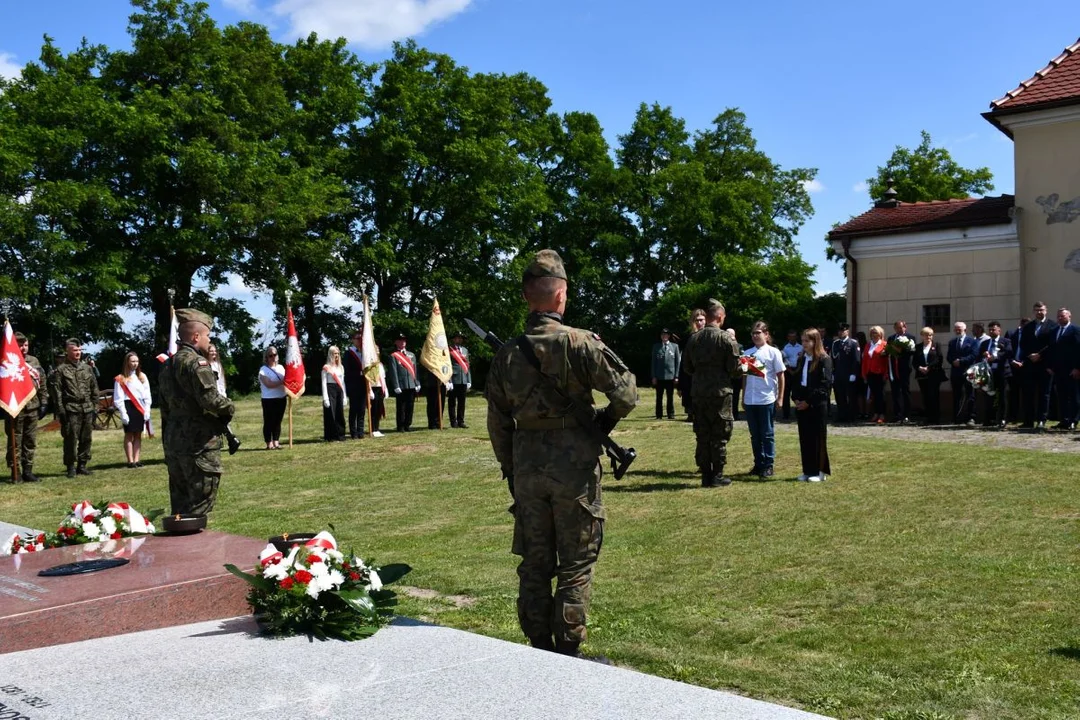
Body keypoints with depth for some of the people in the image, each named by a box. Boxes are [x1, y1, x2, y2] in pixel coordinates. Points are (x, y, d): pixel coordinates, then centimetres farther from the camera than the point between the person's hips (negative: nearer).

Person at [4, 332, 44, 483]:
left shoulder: (34, 361, 11)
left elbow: (41, 383, 14)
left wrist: (43, 402, 10)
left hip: (32, 408, 5)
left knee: (31, 442, 9)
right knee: (15, 442, 2)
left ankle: (28, 471, 17)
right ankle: (15, 472, 7)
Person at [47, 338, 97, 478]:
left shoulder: (87, 368, 13)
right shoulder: (60, 370, -1)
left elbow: (94, 389, 17)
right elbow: (56, 392, -5)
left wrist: (95, 406, 11)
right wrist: (60, 410, -10)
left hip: (87, 409, 5)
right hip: (71, 410, -5)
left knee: (86, 439, 6)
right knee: (71, 439, -4)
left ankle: (82, 465, 15)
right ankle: (71, 467, 3)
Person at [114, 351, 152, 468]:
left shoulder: (142, 377, 10)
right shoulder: (121, 379, -3)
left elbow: (147, 396, 9)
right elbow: (118, 399, -6)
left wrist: (147, 411, 2)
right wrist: (123, 413, -13)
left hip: (141, 408, 4)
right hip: (128, 407, -4)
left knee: (138, 435, 5)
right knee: (129, 435, -1)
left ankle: (136, 460, 7)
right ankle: (130, 461, 0)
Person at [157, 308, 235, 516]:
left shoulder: (168, 365, 15)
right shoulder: (196, 362, -14)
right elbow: (210, 399, -25)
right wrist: (229, 407, -5)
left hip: (174, 442, 9)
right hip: (199, 444, -9)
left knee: (180, 502, 15)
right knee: (200, 503, -4)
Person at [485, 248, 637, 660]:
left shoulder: (507, 354, 3)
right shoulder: (580, 343, -12)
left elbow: (497, 422, 7)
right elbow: (626, 393, -13)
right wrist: (605, 422, 6)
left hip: (527, 468, 4)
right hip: (575, 467, -4)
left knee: (534, 565, 14)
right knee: (576, 566, 7)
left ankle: (538, 648, 22)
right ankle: (567, 652, 11)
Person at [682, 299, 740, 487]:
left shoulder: (693, 338, 4)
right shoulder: (726, 338, -11)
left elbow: (687, 365, 9)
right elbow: (734, 366, -10)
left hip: (699, 392, 4)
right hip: (720, 392, -4)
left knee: (702, 435, 10)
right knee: (719, 435, 4)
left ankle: (705, 475, 13)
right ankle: (717, 475, 6)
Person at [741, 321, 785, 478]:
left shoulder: (773, 352, -2)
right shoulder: (748, 353, 10)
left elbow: (780, 376, 0)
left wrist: (780, 397, -3)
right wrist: (743, 398, 13)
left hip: (767, 399, -4)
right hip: (750, 400, 4)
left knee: (767, 434, 2)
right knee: (755, 435, 10)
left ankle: (768, 465, 7)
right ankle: (758, 464, 18)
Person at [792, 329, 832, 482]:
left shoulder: (824, 360, -7)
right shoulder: (802, 360, 14)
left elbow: (824, 384, -13)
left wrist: (809, 401, -15)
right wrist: (796, 398, 0)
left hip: (816, 405, -6)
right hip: (801, 404, 6)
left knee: (818, 438, -1)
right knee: (804, 438, 7)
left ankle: (820, 471, 6)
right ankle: (808, 470, 13)